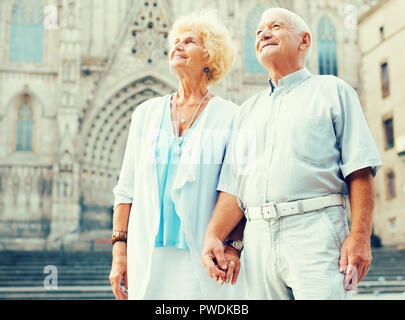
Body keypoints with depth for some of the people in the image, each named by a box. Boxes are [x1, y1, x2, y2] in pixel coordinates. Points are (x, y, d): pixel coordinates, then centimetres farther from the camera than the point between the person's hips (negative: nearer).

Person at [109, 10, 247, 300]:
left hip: (204, 259, -2)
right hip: (149, 257, 3)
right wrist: (119, 250, 4)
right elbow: (127, 188, 10)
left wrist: (233, 245, -13)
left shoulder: (229, 117, 2)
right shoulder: (146, 113, 11)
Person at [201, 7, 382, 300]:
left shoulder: (332, 91, 10)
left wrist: (360, 235, -12)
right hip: (258, 238, 4)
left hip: (315, 231, -4)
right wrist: (213, 234, -1)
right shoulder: (249, 110, 22)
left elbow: (359, 169, -1)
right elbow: (234, 185, 15)